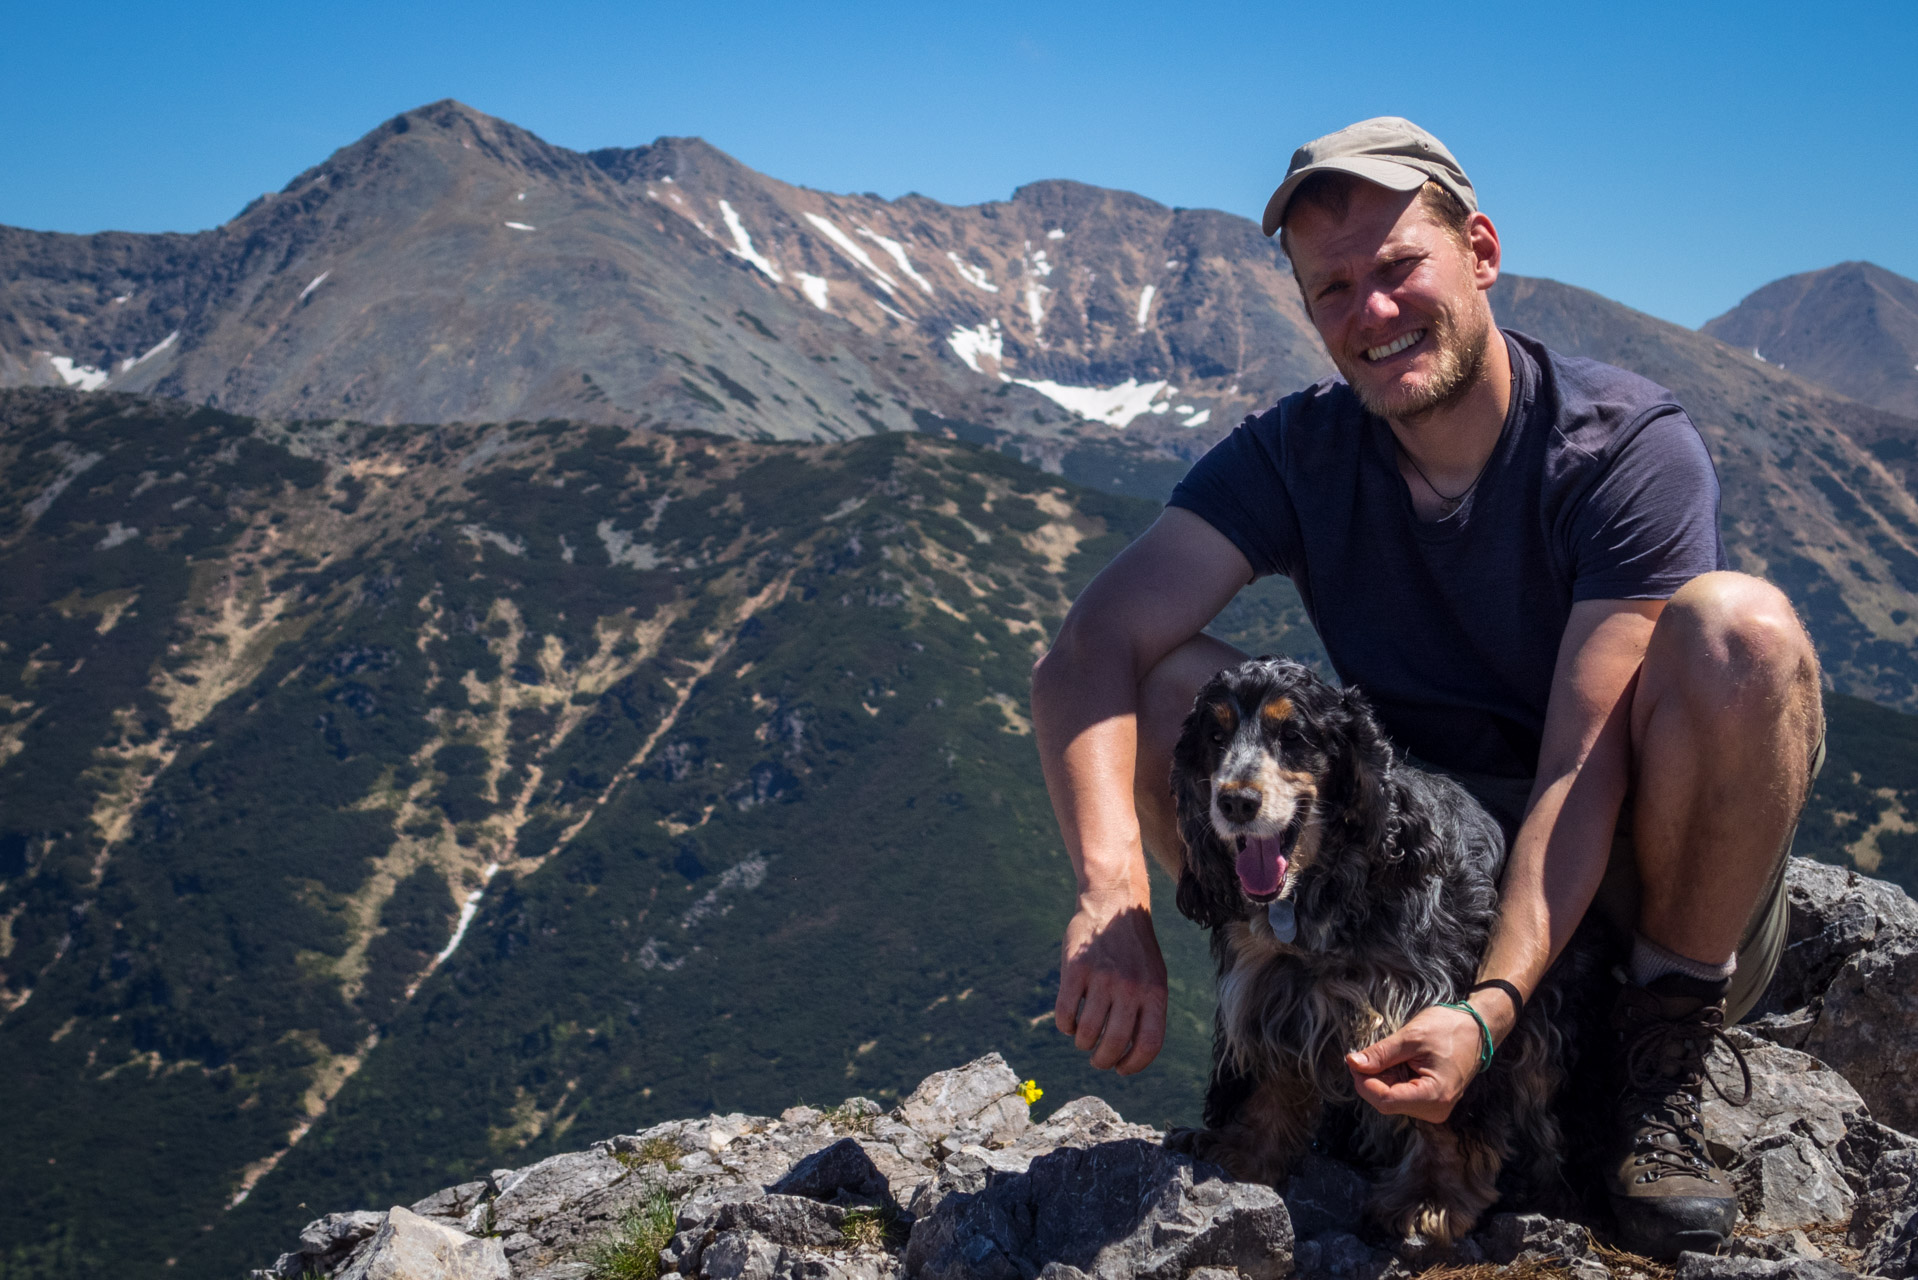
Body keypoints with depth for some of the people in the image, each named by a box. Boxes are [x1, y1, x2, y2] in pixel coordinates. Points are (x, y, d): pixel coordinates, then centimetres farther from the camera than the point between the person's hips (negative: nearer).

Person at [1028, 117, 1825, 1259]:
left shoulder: (1629, 444, -17)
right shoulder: (1297, 456, -7)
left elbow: (1583, 764, -24)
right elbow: (1088, 656, -19)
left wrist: (1491, 1008, -36)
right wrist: (1114, 899, -36)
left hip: (1626, 893, -2)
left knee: (1741, 627, -31)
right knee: (1171, 687, -18)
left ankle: (1663, 1059, -14)